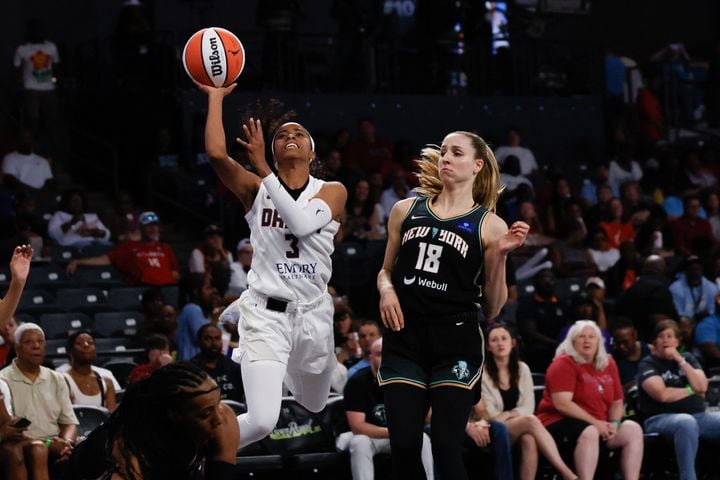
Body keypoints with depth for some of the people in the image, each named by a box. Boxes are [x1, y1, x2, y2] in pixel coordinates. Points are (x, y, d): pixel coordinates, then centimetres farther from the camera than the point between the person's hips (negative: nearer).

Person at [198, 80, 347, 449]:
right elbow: (215, 153, -20)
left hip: (313, 313, 3)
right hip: (266, 312, -3)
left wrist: (261, 167, -22)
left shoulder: (333, 191, 1)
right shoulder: (256, 188, -1)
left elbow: (303, 223, -20)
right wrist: (216, 96, -11)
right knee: (262, 421, -18)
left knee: (314, 405, 24)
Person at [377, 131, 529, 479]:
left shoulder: (489, 226, 2)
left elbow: (492, 310, 2)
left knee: (446, 449, -8)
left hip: (456, 346, -3)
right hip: (404, 341, 3)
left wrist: (500, 255, -10)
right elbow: (386, 270, 23)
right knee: (403, 447, -2)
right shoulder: (406, 210, 11)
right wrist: (386, 289, 1)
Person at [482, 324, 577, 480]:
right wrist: (516, 414, -11)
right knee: (531, 421, -32)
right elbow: (490, 414, -7)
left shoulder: (522, 369, 9)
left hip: (519, 428, 3)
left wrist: (508, 414, -12)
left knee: (529, 439, -35)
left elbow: (528, 407, 4)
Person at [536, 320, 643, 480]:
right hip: (559, 422, -7)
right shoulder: (564, 364, -7)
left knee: (633, 430, -13)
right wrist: (595, 423, -20)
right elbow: (562, 404, -17)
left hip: (599, 425, 7)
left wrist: (614, 423, -7)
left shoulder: (608, 364, 13)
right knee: (589, 433, -37)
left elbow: (617, 402, 15)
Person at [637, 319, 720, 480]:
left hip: (699, 416, 5)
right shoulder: (648, 364, 2)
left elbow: (702, 387, 1)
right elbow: (662, 394, -13)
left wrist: (680, 360, -3)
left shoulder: (688, 358, 17)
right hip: (661, 418, -5)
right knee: (687, 422, -40)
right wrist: (691, 390, 1)